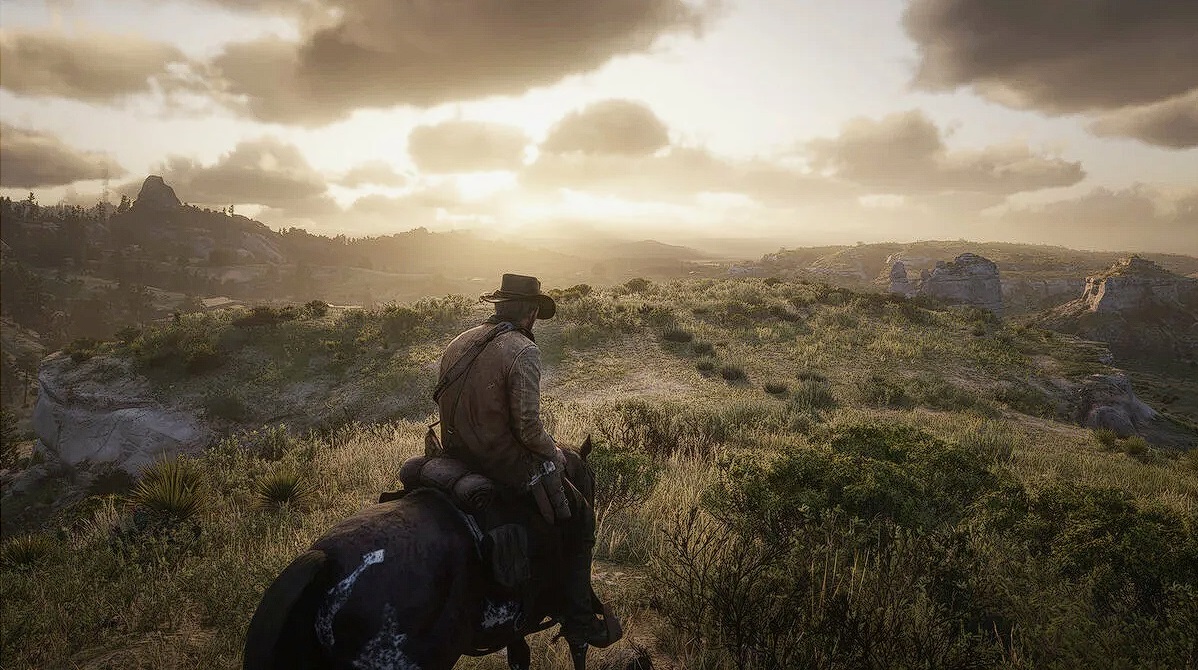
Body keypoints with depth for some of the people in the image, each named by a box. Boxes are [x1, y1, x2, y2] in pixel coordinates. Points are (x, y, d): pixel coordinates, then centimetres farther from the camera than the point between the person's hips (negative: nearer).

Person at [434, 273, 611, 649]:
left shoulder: (458, 343, 6)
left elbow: (450, 405, 11)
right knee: (580, 517, 12)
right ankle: (577, 621, 16)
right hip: (506, 466, -8)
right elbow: (528, 428, -22)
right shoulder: (523, 351, -18)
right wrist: (554, 453, -3)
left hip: (455, 458, 8)